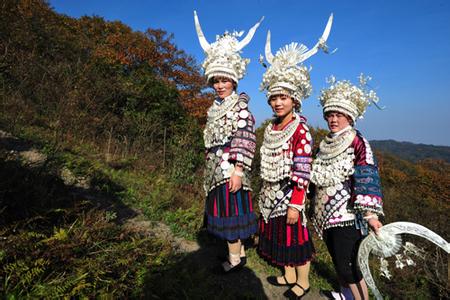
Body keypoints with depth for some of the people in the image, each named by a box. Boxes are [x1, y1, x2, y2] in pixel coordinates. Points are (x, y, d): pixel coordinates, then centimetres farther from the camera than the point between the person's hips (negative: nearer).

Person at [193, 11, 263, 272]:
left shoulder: (240, 107, -8)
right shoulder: (216, 109, 16)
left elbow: (245, 141, -16)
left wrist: (238, 170, -21)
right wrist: (211, 168, 19)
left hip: (231, 169, -8)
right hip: (217, 169, 8)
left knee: (229, 212, -2)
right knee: (227, 212, 14)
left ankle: (235, 259, 13)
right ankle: (239, 252, 28)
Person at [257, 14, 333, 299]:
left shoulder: (300, 128, -15)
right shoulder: (271, 128, 7)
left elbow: (303, 171, -19)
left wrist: (295, 204, -20)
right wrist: (265, 193, 14)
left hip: (290, 195, -7)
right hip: (272, 194, 7)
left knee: (296, 237, 8)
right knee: (279, 235, 18)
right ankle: (289, 275, 39)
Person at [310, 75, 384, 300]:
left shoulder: (357, 142, -9)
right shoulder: (325, 144, 10)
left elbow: (367, 179, -18)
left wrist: (371, 214, -26)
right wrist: (315, 208, 22)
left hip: (347, 216, -6)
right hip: (326, 214, 6)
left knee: (347, 267, -4)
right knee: (338, 263, 18)